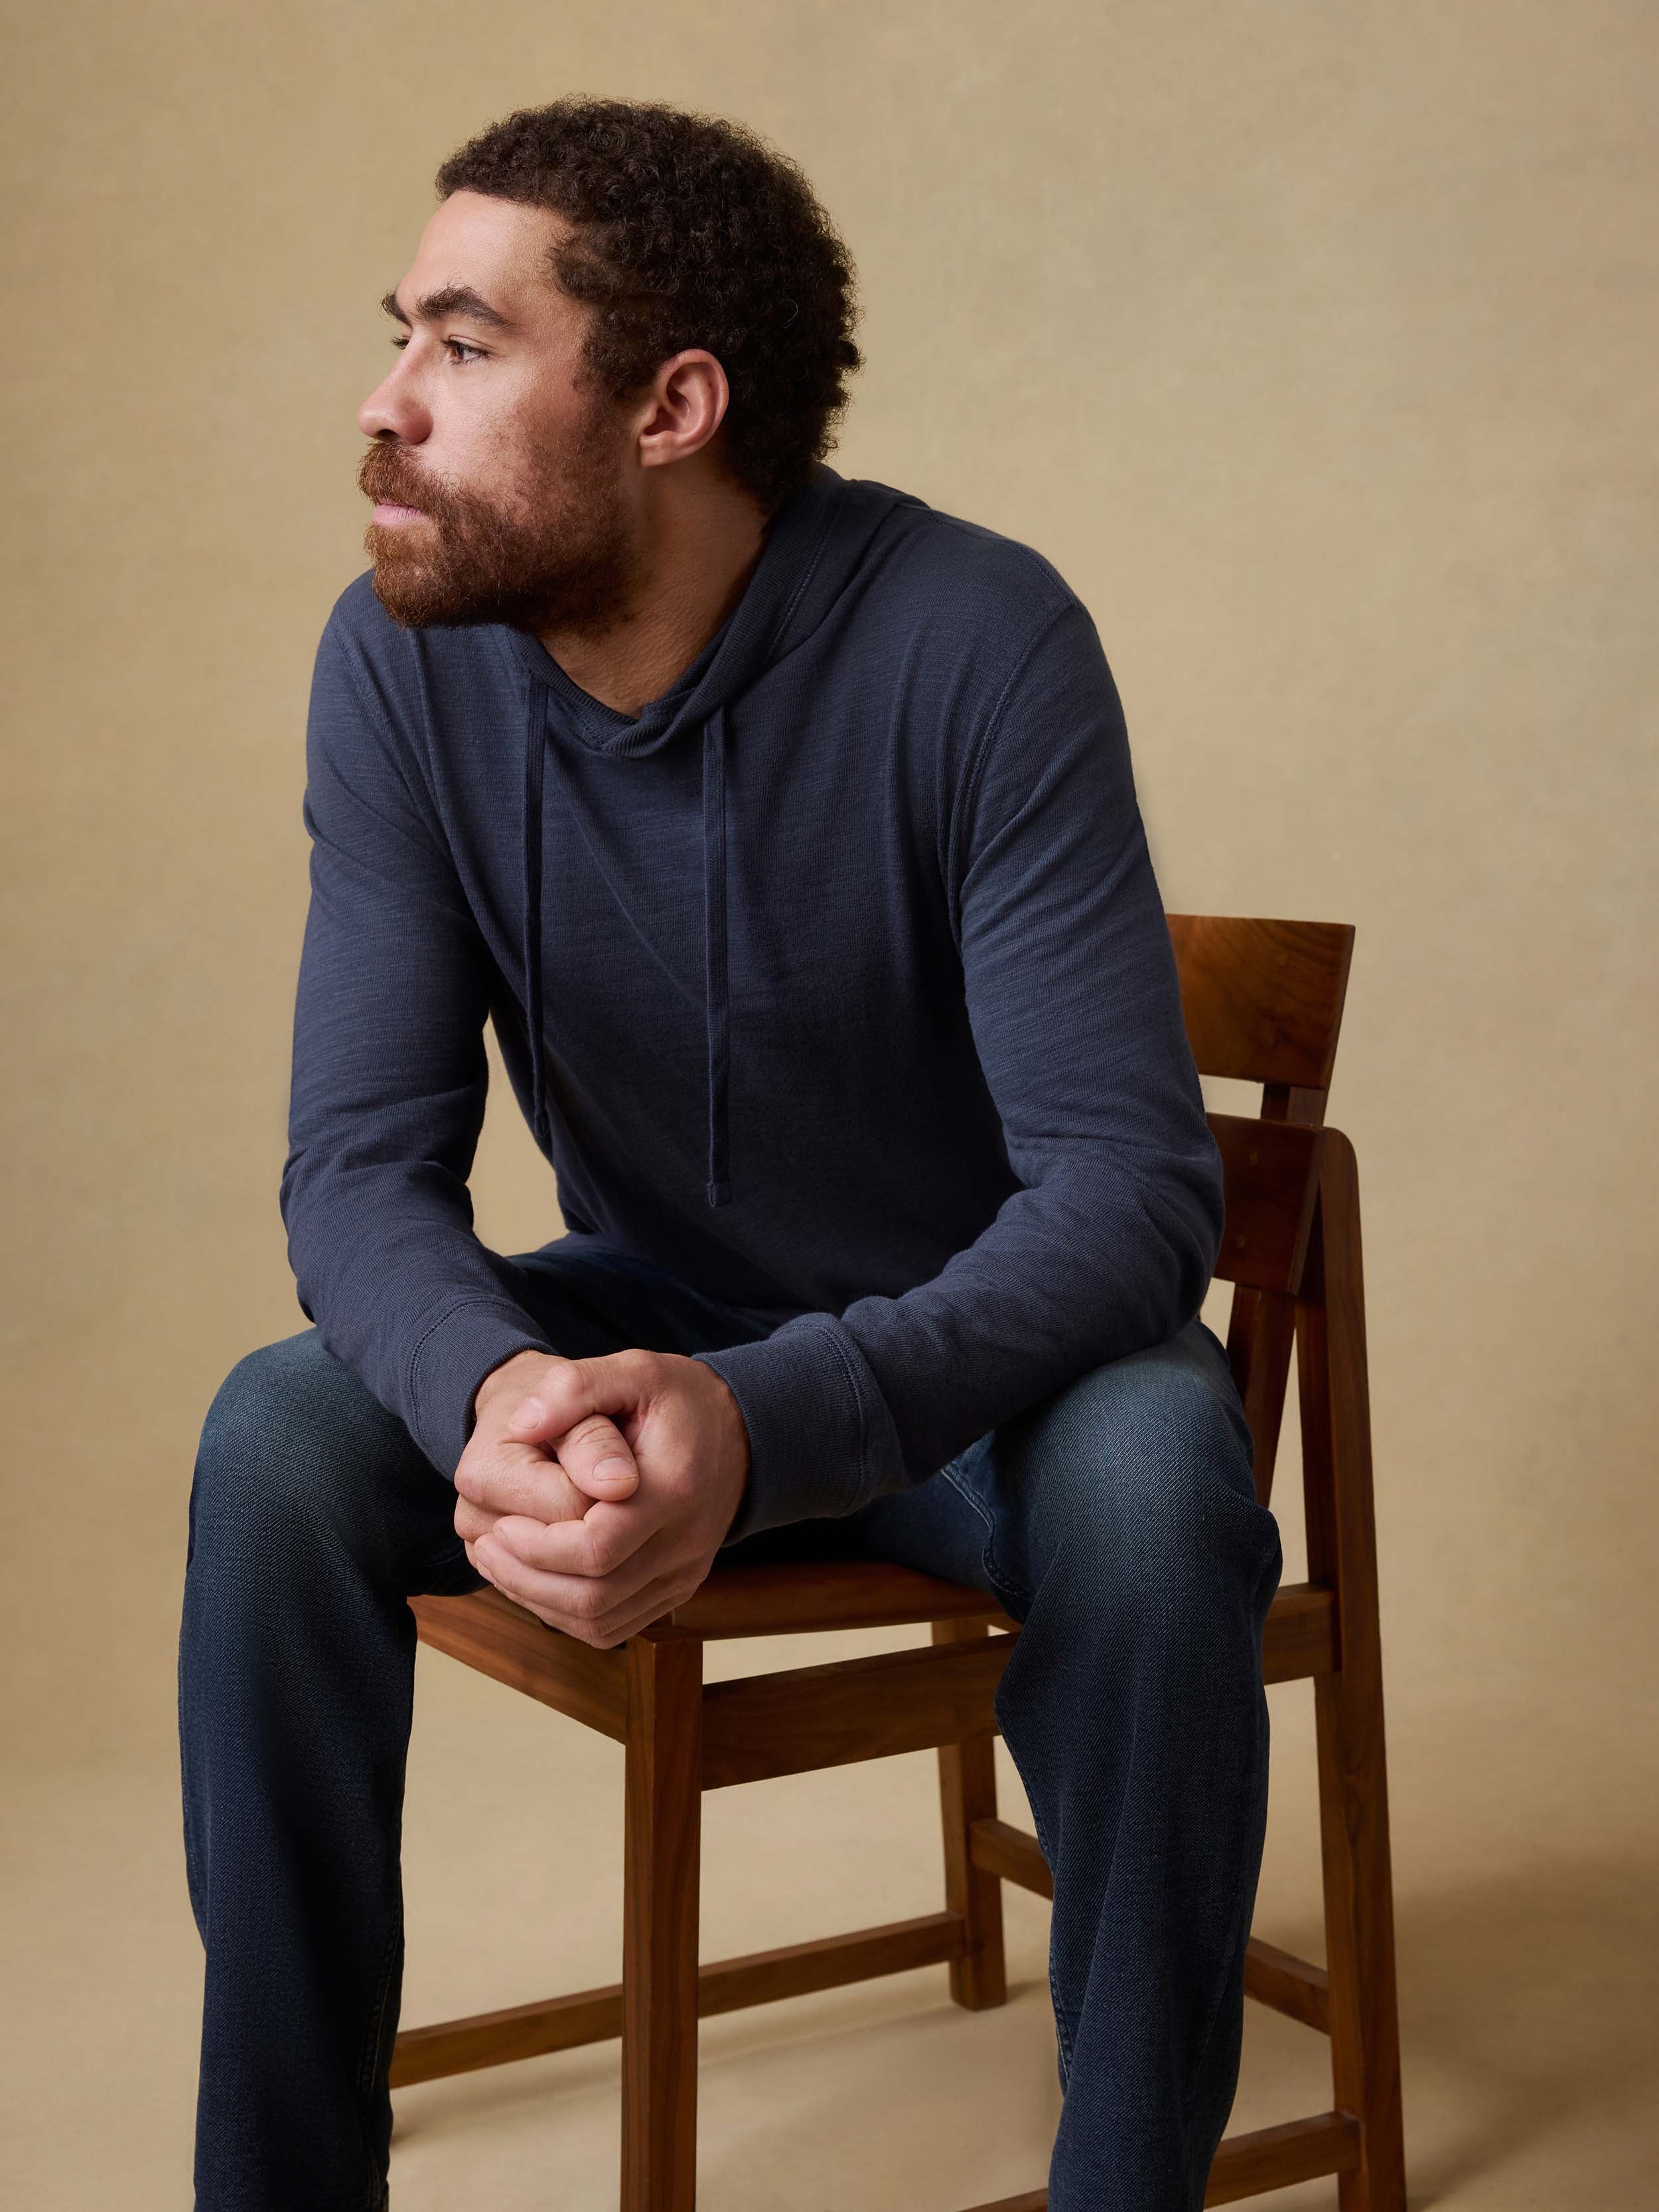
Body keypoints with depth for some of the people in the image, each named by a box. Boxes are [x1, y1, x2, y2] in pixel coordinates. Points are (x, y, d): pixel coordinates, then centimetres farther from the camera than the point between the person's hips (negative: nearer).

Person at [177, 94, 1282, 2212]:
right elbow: (362, 1162, -15)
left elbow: (1131, 1182, -28)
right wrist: (495, 1390, -39)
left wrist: (765, 1422, -45)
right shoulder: (401, 658, -12)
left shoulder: (975, 641, -24)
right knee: (277, 1439, -24)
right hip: (643, 1317, 3)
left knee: (1156, 1478, -35)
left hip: (978, 1344, -2)